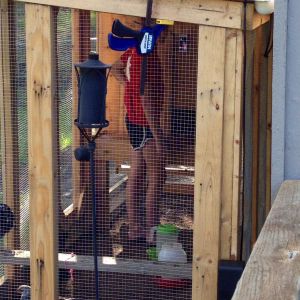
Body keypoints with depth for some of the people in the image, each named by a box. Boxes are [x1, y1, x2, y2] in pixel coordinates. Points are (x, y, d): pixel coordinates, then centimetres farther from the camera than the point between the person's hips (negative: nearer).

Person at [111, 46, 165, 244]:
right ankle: (152, 230, 1)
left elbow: (116, 69, 27)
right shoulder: (146, 56, -21)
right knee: (157, 178, -4)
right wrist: (157, 133, -22)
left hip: (134, 121, 10)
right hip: (145, 123, -10)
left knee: (137, 176, 13)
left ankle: (135, 227, 19)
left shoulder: (136, 50, 8)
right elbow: (147, 98, -24)